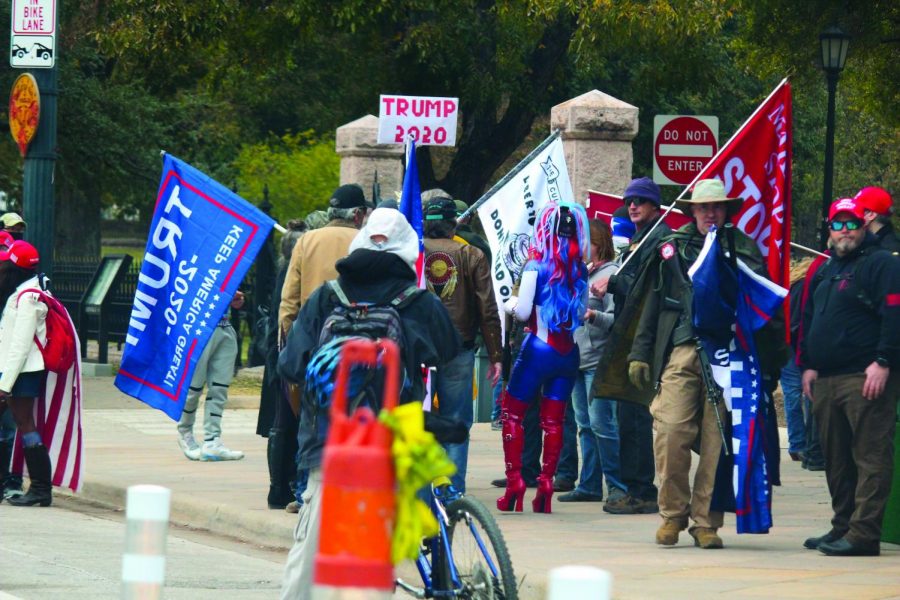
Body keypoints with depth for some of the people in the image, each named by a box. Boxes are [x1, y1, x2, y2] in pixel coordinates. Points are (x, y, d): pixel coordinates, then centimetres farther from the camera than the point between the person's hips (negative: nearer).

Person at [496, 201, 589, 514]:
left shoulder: (536, 267, -10)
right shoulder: (579, 269, 3)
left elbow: (522, 312, -11)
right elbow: (582, 313, 11)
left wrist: (511, 303, 10)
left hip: (539, 348, -4)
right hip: (568, 351, 4)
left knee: (512, 414, 6)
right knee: (553, 420, 8)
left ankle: (514, 483, -2)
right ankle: (546, 484, 2)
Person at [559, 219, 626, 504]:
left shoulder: (610, 273, -9)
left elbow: (617, 318, -16)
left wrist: (594, 316, -33)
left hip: (599, 360, -9)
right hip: (578, 359, 9)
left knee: (601, 424, -10)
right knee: (585, 426, 9)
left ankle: (618, 485, -5)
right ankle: (589, 485, 13)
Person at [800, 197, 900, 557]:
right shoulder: (825, 272, 23)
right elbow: (809, 320, 29)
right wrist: (807, 365, 18)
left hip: (866, 378, -9)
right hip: (826, 379, 9)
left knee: (870, 457, -10)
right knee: (836, 459, 12)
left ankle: (864, 534, -14)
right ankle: (842, 527, 19)